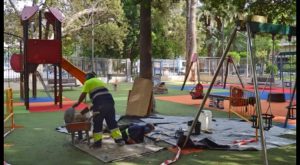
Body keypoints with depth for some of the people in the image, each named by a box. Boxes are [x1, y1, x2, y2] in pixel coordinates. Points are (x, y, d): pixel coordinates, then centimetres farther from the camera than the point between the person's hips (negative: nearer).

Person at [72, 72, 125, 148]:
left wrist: (77, 103, 18)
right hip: (109, 101, 6)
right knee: (112, 122, 13)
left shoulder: (88, 82, 13)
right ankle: (119, 139, 14)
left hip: (100, 103, -6)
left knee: (97, 123, 6)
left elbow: (83, 94, 2)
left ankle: (98, 142, 11)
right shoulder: (100, 81, 32)